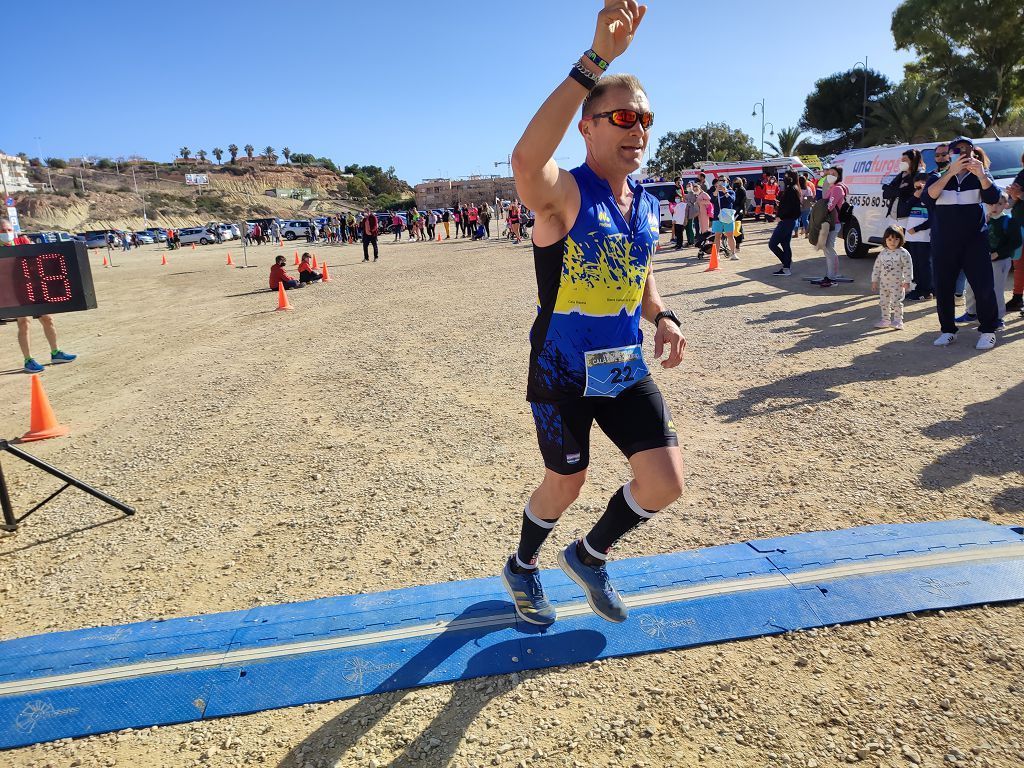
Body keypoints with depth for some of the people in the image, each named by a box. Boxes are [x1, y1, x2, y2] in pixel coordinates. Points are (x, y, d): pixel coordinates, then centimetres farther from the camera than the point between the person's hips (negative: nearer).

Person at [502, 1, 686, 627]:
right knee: (565, 488, 11)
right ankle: (523, 568, 44)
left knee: (667, 482, 0)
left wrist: (662, 316, 0)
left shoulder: (646, 205, 5)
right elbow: (526, 161, -42)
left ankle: (590, 556, 29)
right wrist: (594, 63, -46)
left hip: (626, 367, 6)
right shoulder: (564, 193, -17)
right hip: (563, 371, -6)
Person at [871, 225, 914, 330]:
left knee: (896, 302, -5)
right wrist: (874, 281, 10)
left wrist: (907, 281, -14)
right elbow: (877, 267, 11)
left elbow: (908, 267, -11)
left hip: (897, 283, -5)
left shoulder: (903, 253, -10)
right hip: (884, 283, 6)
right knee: (883, 302, 11)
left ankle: (898, 321, 3)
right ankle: (885, 320, 22)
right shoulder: (883, 253, 5)